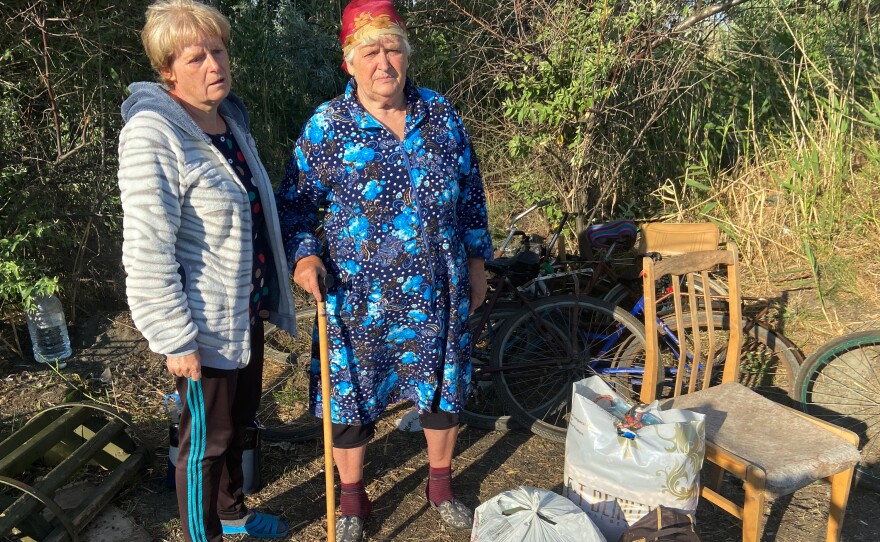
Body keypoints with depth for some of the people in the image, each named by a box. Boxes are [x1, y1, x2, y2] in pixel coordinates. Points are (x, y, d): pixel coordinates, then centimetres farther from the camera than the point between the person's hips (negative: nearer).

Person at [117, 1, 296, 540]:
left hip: (249, 308, 8)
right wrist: (174, 339, -21)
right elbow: (147, 251, -23)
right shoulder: (153, 136, -21)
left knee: (239, 420, 25)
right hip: (206, 324, -8)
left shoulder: (231, 115, 6)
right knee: (207, 439, 9)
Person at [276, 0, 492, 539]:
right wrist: (304, 254, -16)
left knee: (443, 385, 15)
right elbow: (295, 202, 0)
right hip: (358, 297, -2)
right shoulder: (326, 126, -6)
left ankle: (442, 484, 41)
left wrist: (476, 259, 9)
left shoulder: (441, 113, 2)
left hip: (437, 292, 3)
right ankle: (352, 499, 34)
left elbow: (471, 193, 9)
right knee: (351, 393, 9)